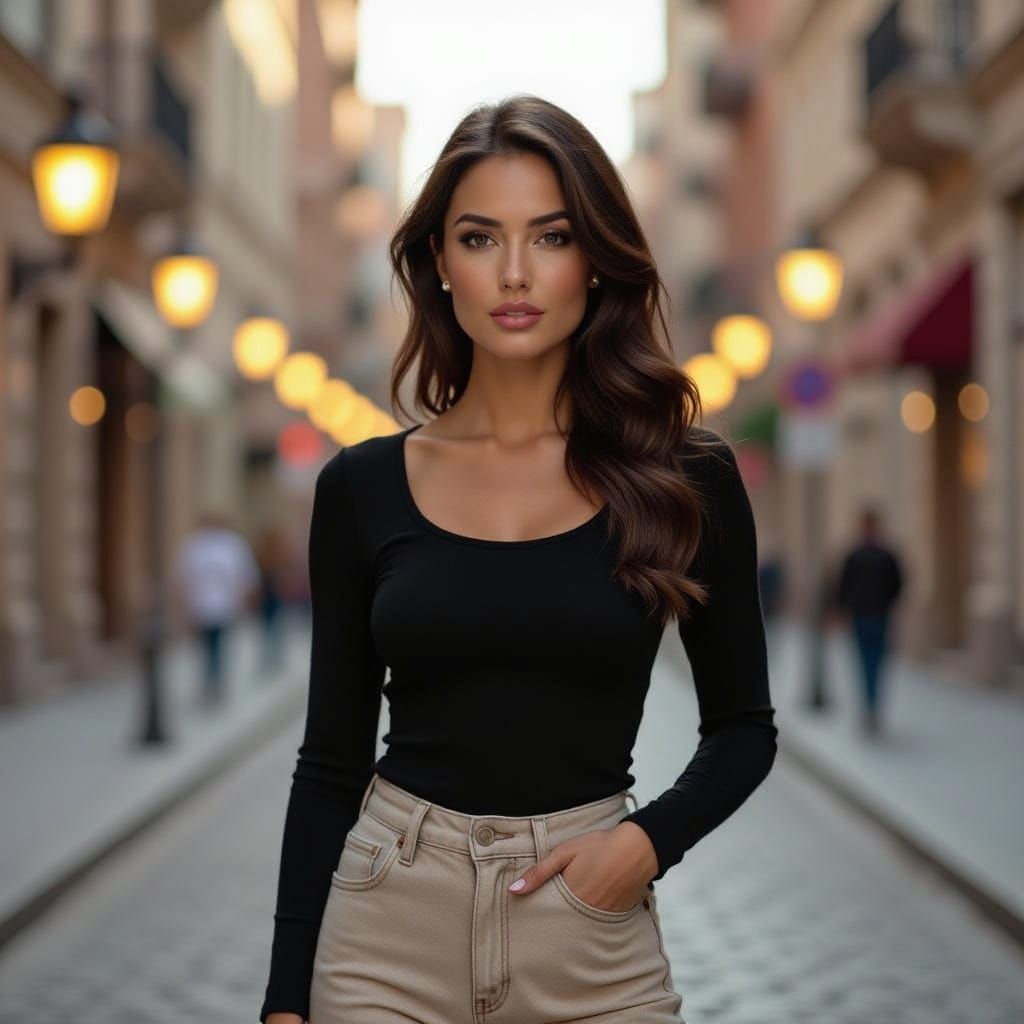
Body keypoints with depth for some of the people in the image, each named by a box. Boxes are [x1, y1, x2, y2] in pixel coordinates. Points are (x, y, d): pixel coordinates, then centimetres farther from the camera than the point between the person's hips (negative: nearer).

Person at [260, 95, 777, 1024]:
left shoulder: (682, 477, -3)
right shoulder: (363, 486, 0)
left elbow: (743, 724, 6)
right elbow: (332, 759, 4)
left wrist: (651, 837, -12)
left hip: (593, 937, -1)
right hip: (390, 921, 1)